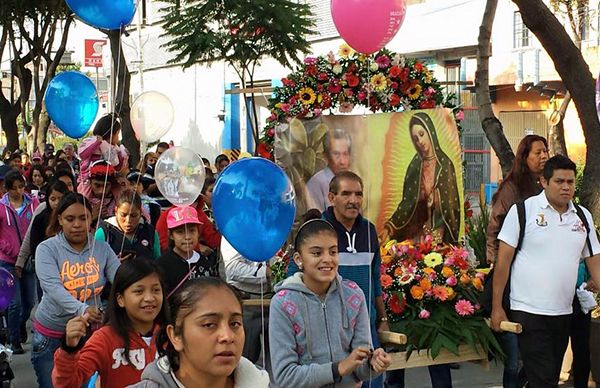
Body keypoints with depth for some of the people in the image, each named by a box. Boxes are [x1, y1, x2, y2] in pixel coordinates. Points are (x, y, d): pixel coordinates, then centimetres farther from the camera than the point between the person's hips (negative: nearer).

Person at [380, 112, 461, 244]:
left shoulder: (444, 164, -5)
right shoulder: (414, 166, 6)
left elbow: (451, 204, -3)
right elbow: (406, 202, 3)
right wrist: (389, 226, -8)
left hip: (439, 232, -3)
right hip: (416, 231, 3)